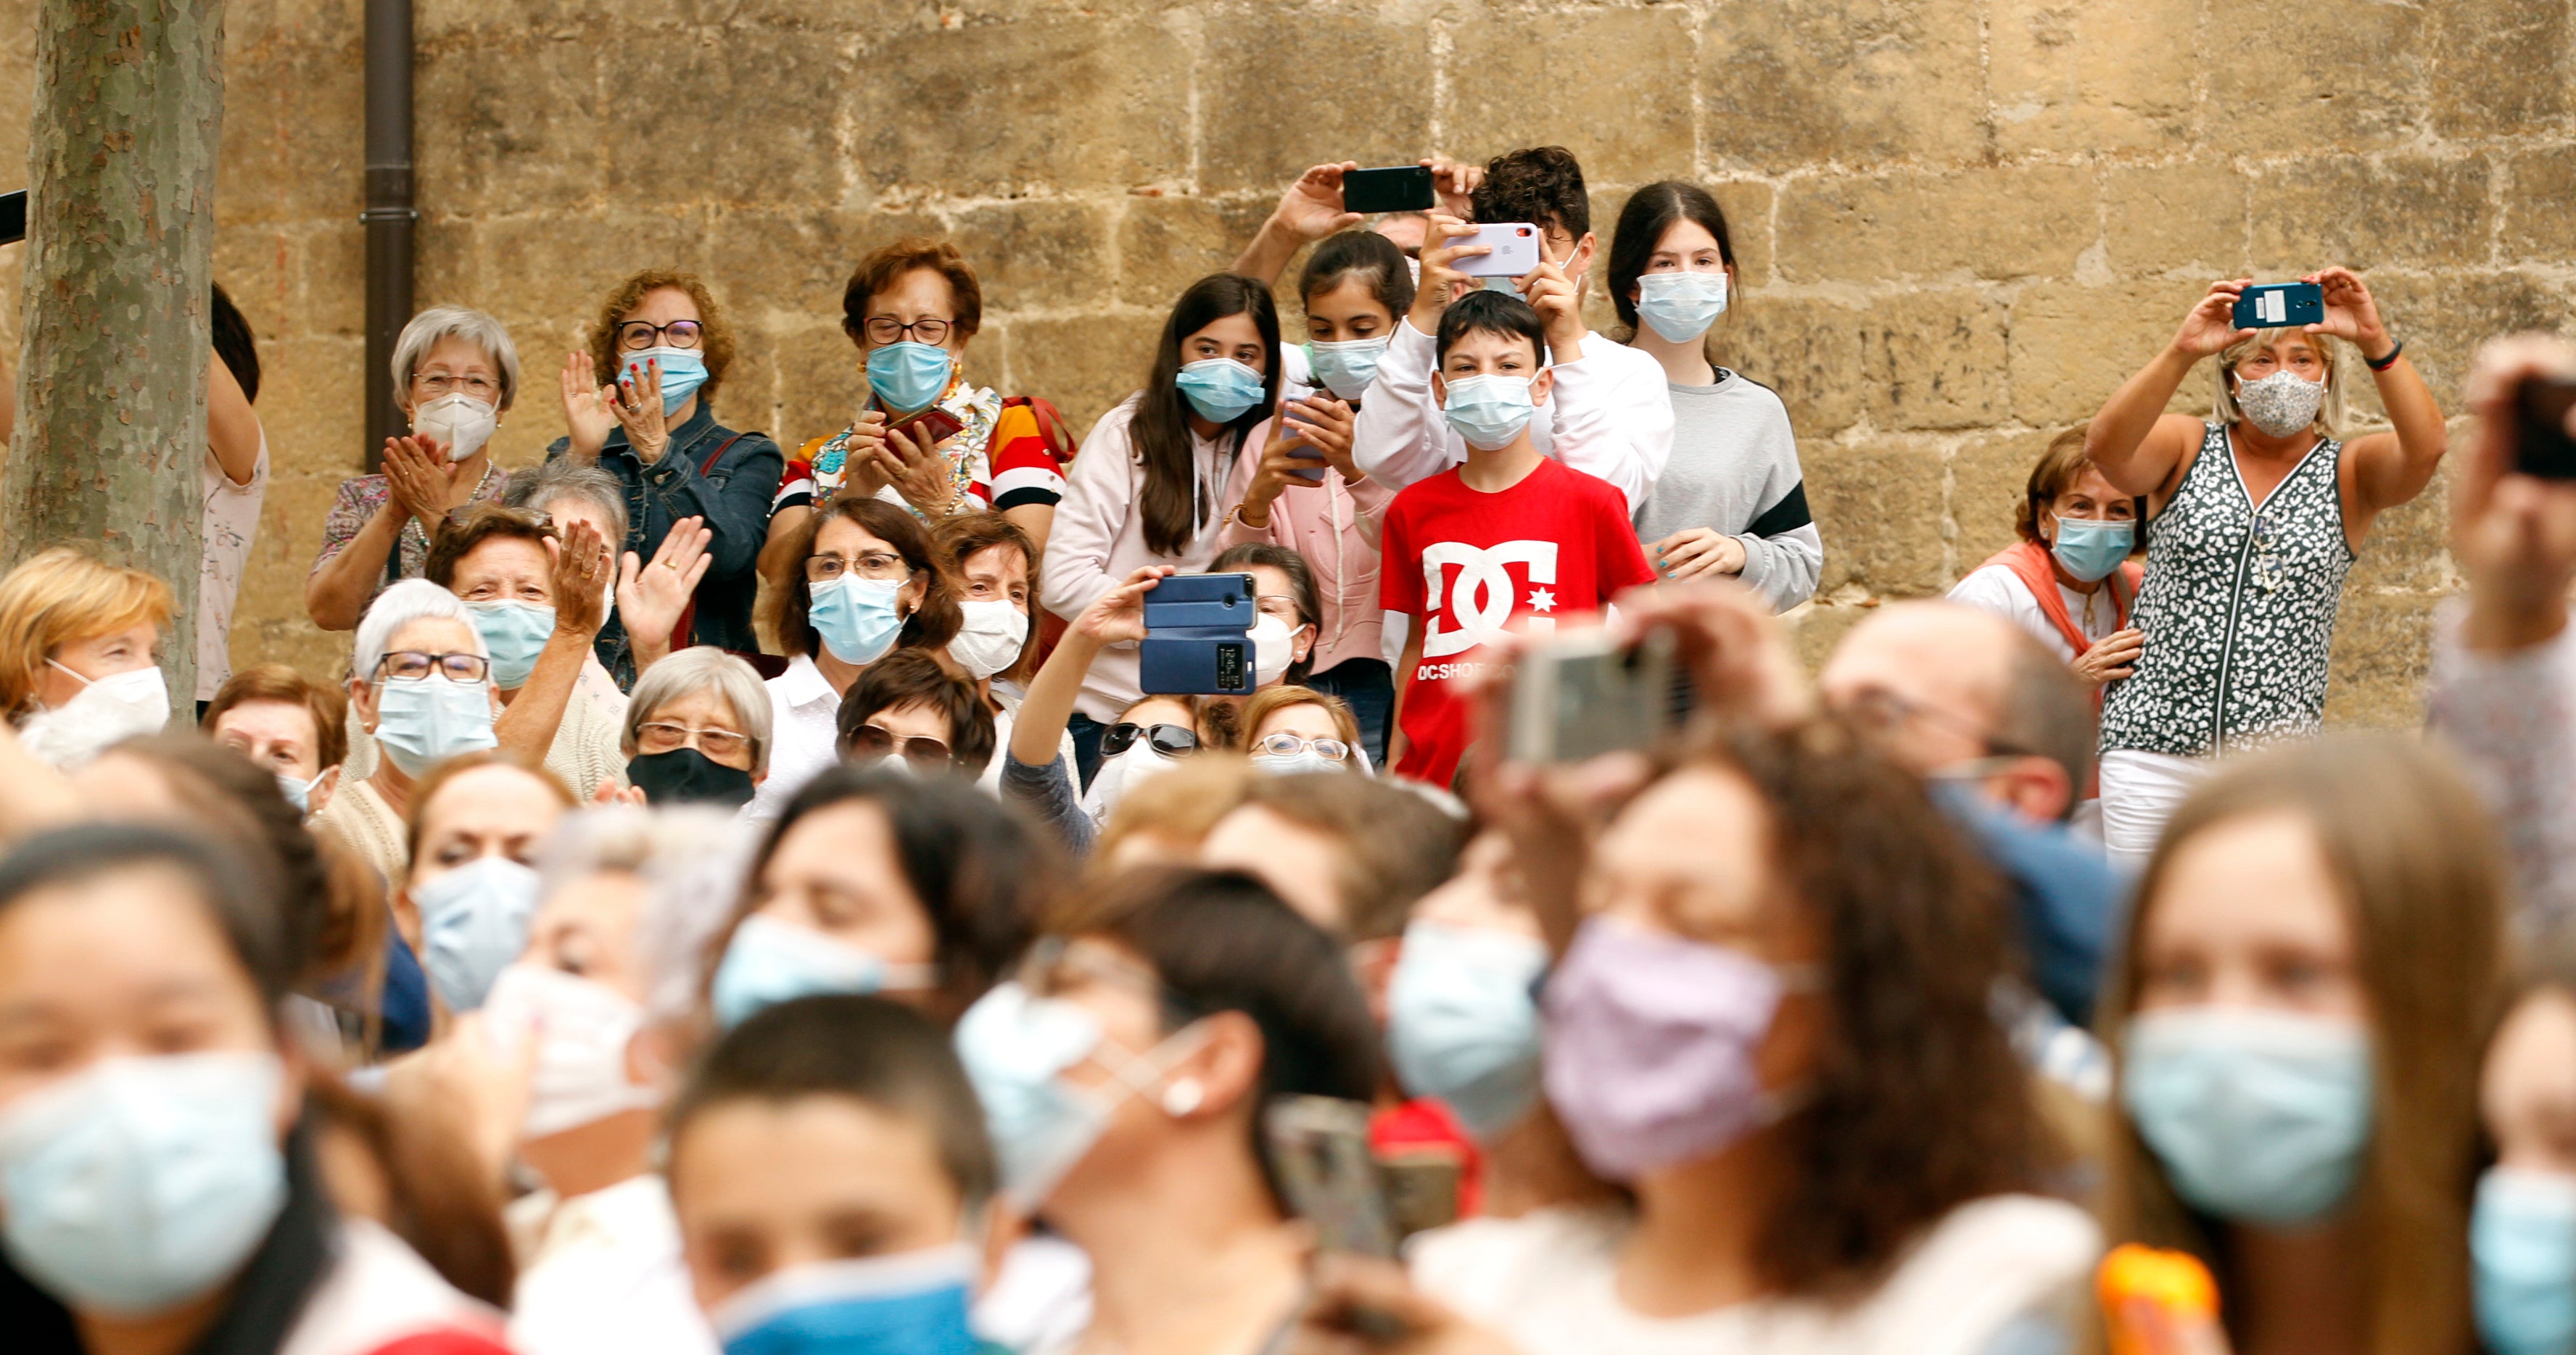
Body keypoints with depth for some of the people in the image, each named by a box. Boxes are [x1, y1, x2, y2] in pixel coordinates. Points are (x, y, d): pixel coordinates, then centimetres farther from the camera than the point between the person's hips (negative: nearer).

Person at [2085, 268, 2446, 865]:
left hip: (2275, 754, 0)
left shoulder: (2351, 472, 6)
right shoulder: (2186, 448, 6)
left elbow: (2426, 447, -15)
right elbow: (2105, 446, -15)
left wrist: (2376, 343, -29)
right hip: (2154, 744, 0)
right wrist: (2181, 353, -29)